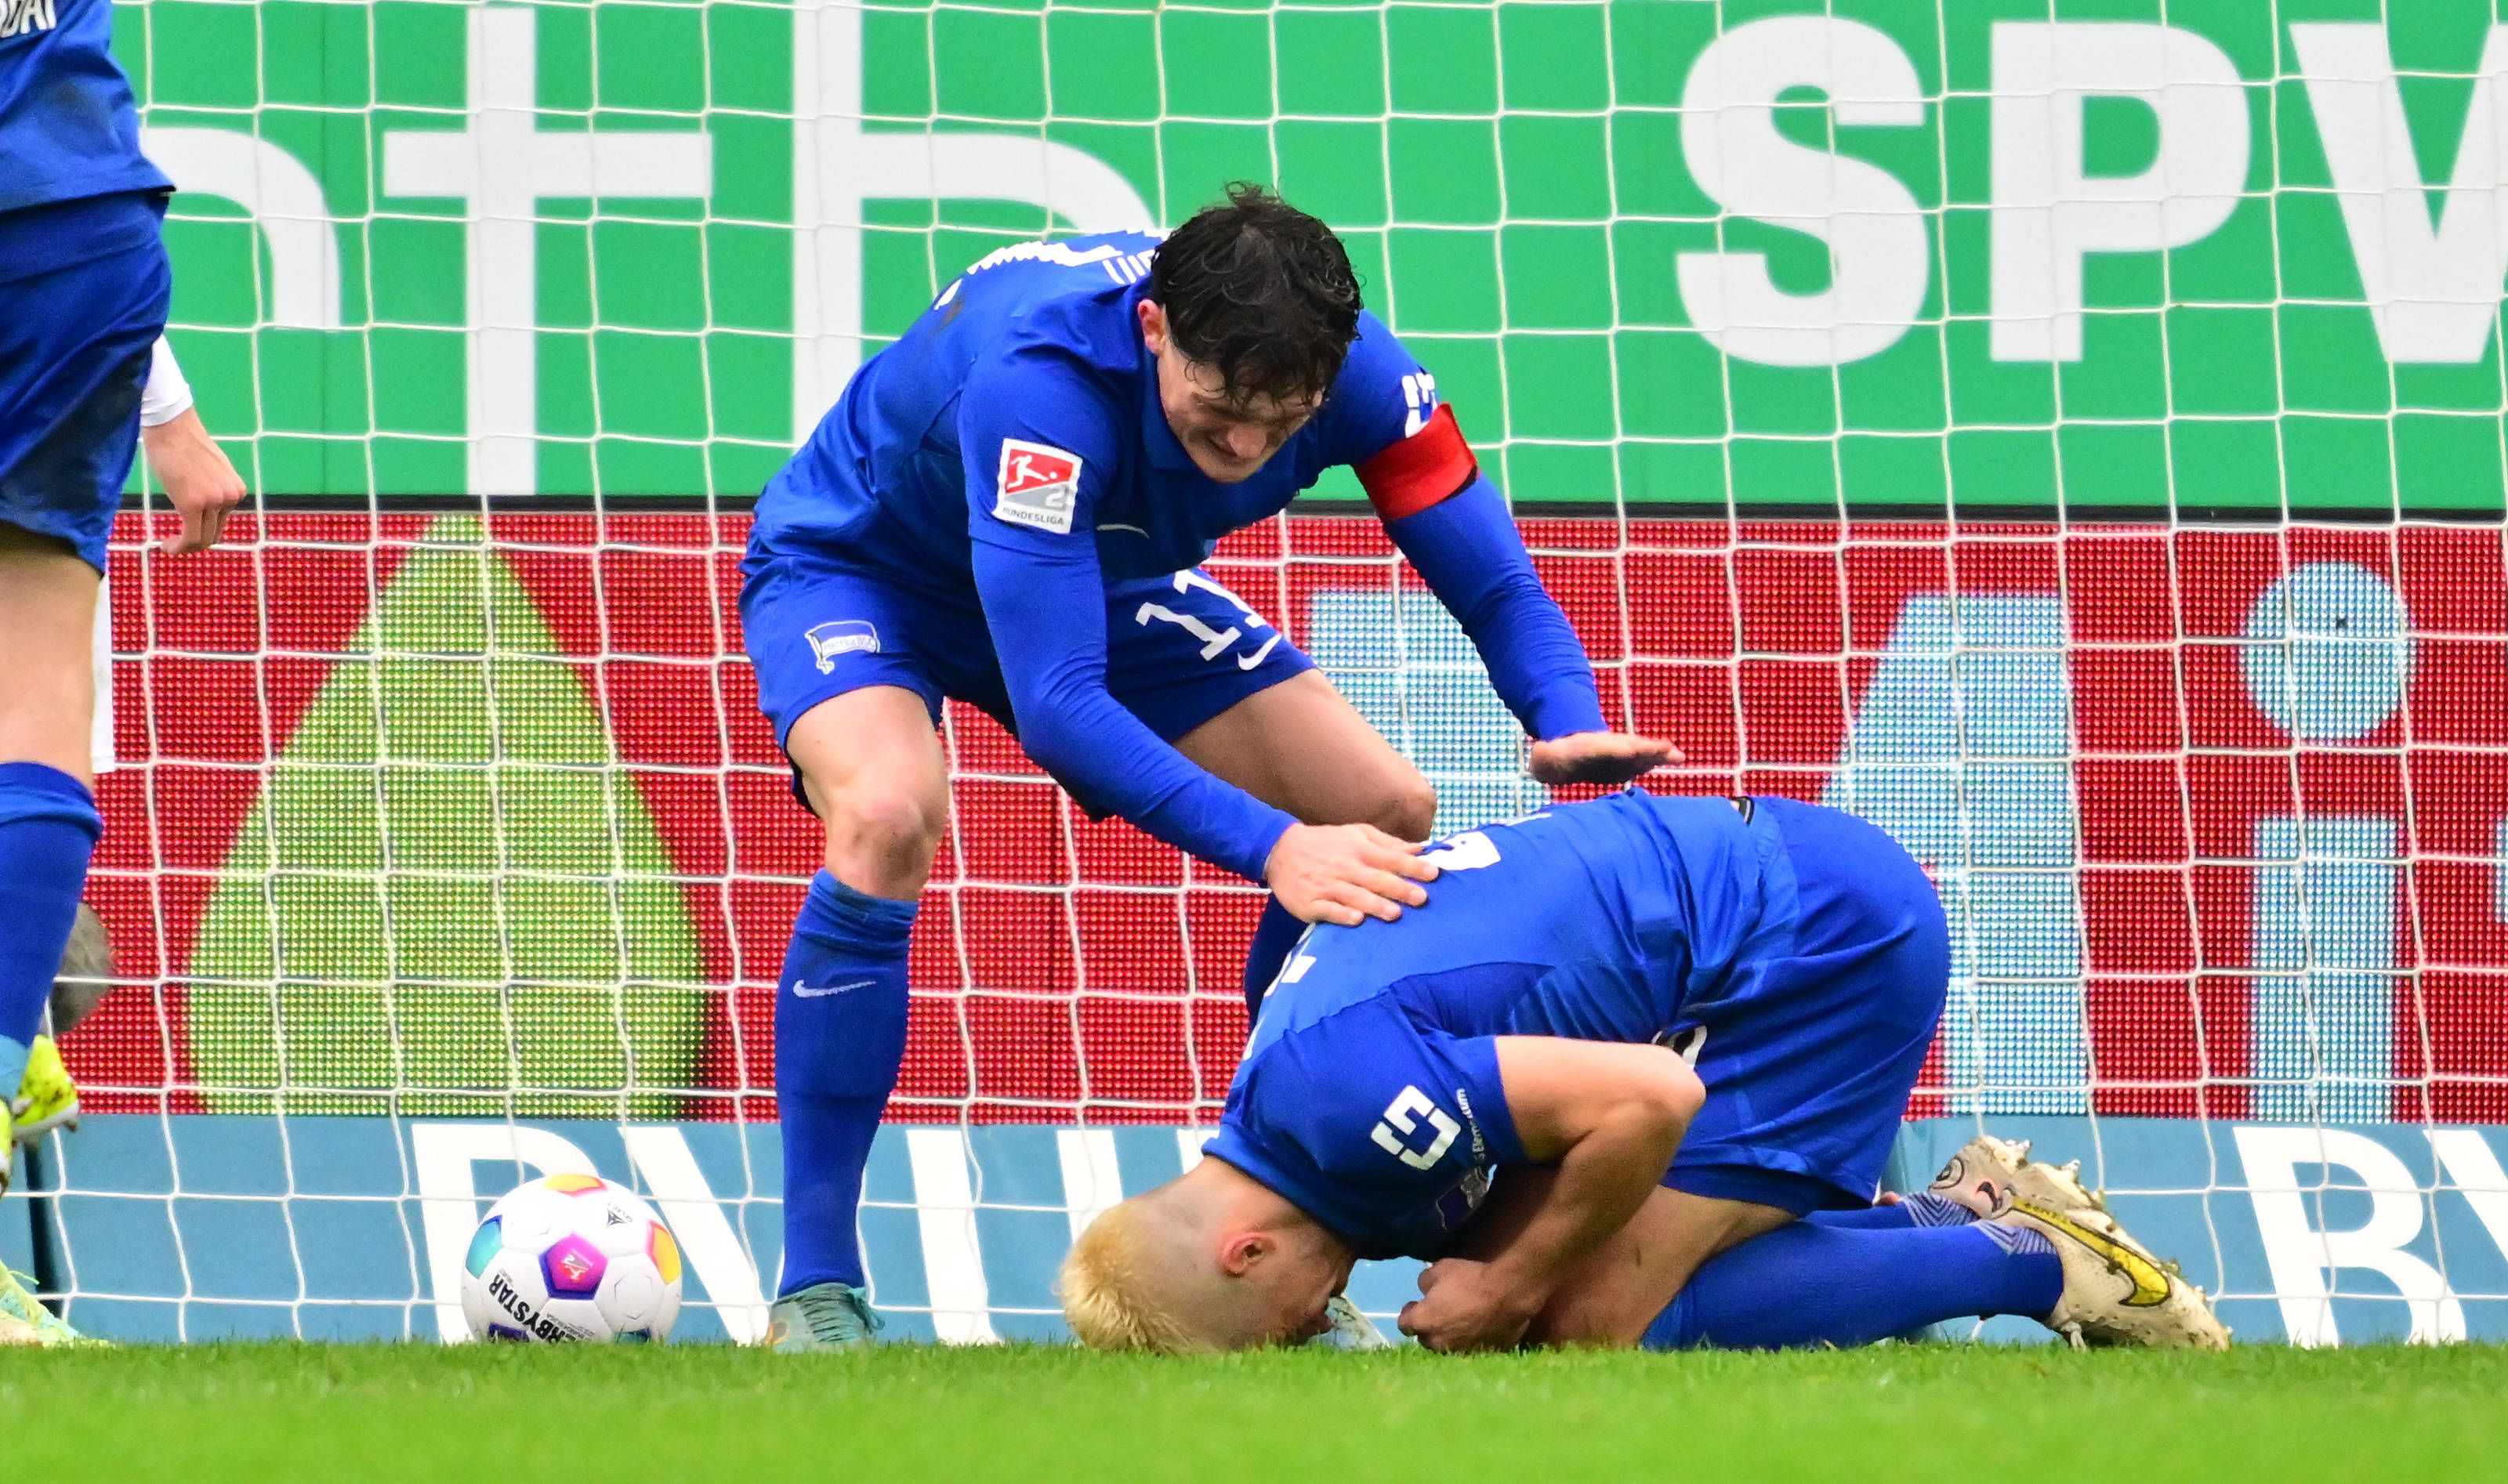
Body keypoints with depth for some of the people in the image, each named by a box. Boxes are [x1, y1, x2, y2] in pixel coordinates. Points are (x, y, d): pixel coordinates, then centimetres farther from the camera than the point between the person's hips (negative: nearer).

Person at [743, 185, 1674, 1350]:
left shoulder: (1354, 370, -26)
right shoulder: (1038, 375, -43)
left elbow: (1500, 592, -17)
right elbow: (1055, 701, -46)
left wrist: (1571, 725, -40)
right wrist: (1271, 846, -55)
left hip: (1100, 585, 6)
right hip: (852, 565, -6)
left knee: (1387, 815, -8)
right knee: (887, 817, -37)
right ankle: (814, 1288, -25)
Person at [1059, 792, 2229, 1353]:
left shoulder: (1335, 1096, -26)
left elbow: (1652, 1098, -29)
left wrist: (1511, 1287, -15)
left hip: (1827, 932, -10)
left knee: (1599, 1324, -14)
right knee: (1548, 1303, 3)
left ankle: (2041, 1266, -5)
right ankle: (1955, 1218, 11)